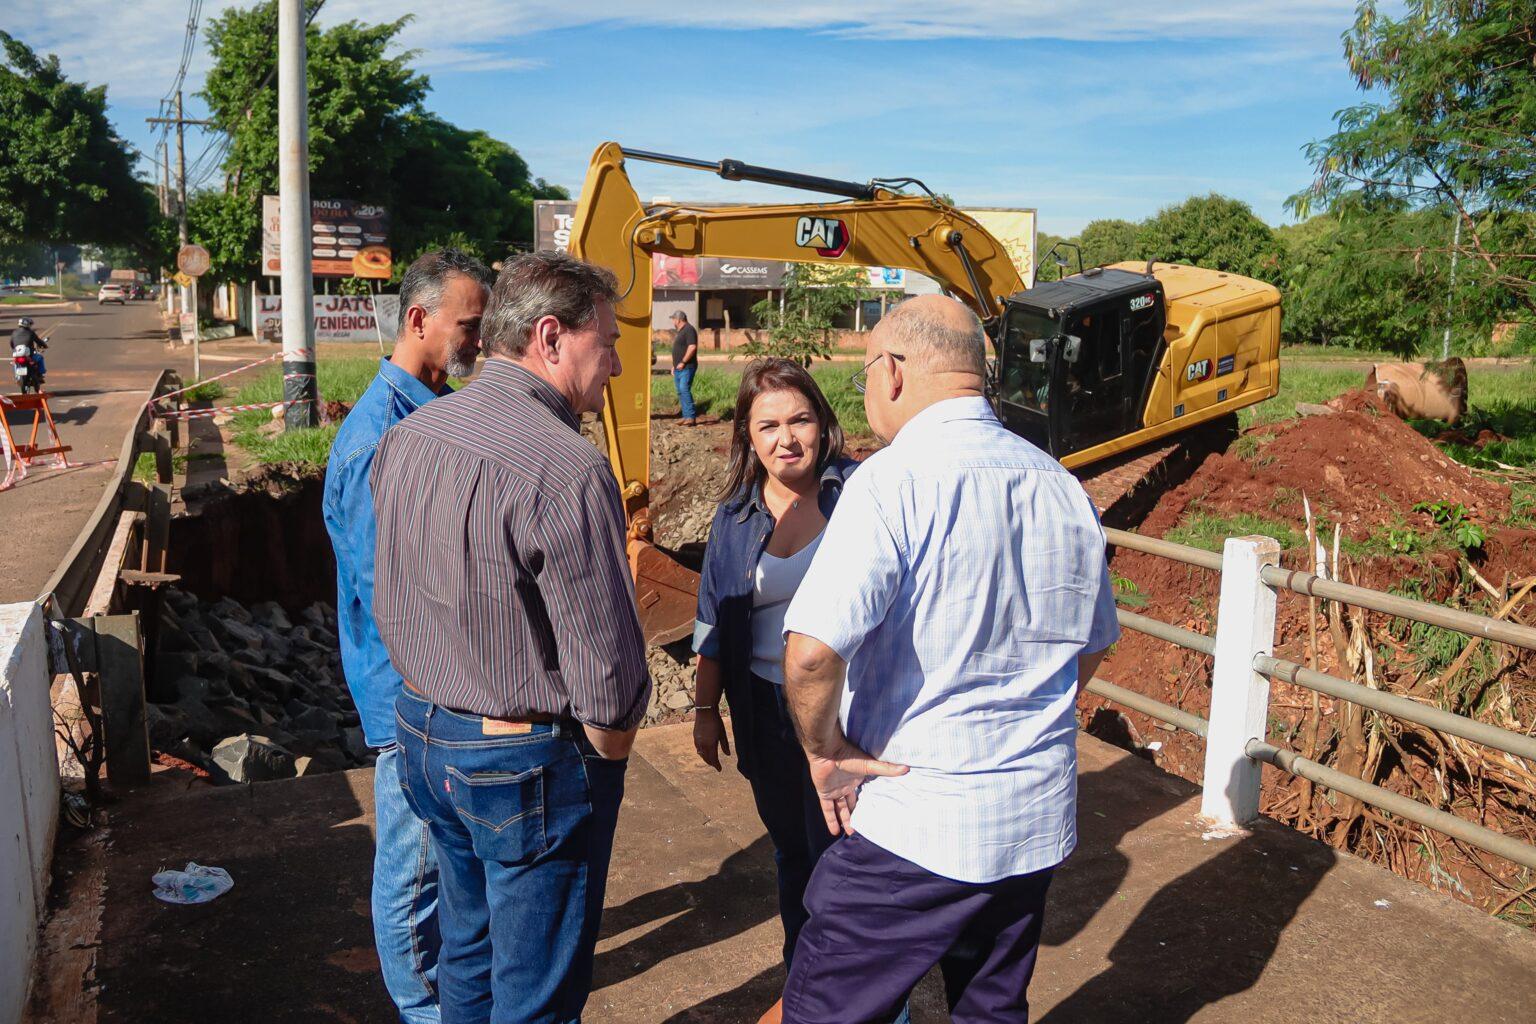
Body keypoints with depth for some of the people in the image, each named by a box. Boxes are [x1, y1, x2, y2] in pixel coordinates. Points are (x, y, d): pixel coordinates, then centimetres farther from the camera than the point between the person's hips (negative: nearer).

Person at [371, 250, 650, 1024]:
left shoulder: (405, 437, 0)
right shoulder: (565, 468, -26)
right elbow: (607, 679, -24)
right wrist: (608, 752, -6)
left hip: (421, 730, 8)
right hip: (527, 763, -8)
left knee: (469, 947, 27)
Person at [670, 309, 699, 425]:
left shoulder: (689, 330, -11)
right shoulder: (680, 331, 21)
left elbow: (692, 347, -22)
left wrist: (683, 362, -20)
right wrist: (674, 365, 22)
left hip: (686, 368, -10)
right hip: (678, 368, 10)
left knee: (685, 390, -18)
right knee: (680, 392, 8)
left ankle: (691, 417, -19)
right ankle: (686, 416, 11)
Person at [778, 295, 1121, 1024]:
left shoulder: (895, 480, -19)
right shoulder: (1061, 487, 5)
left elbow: (812, 652, -29)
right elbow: (1093, 643, 17)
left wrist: (825, 751, -12)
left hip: (912, 826, -7)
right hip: (1038, 821, 7)